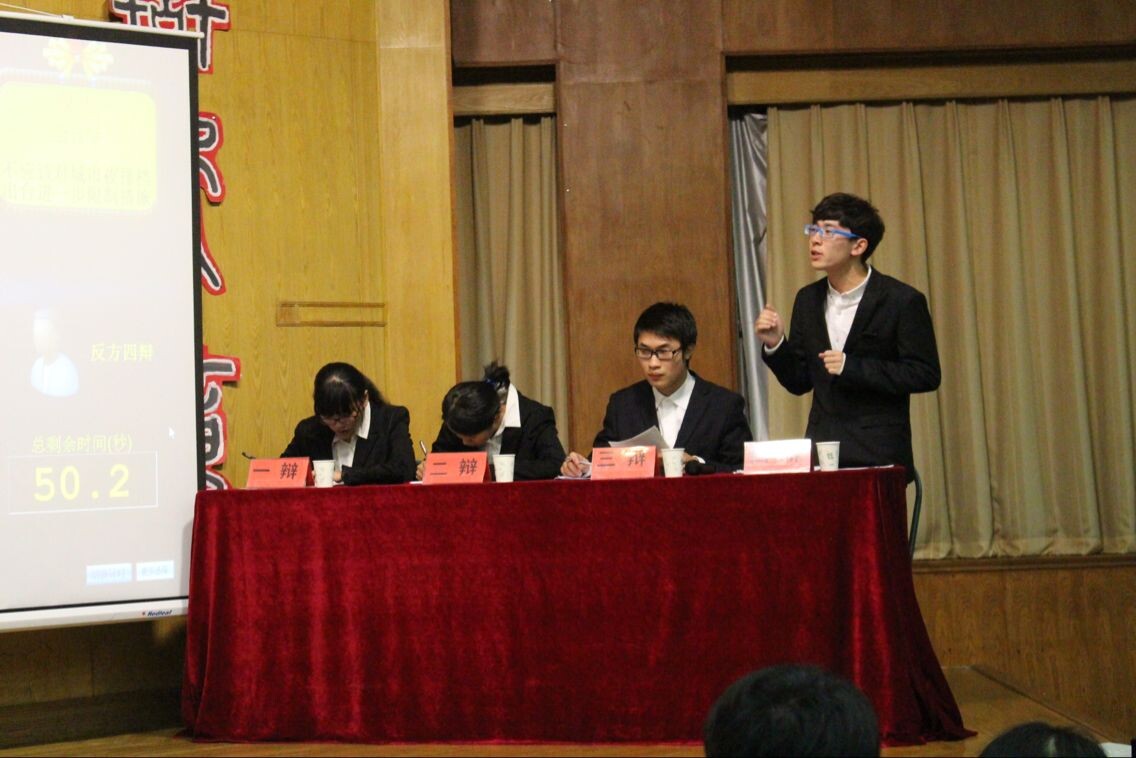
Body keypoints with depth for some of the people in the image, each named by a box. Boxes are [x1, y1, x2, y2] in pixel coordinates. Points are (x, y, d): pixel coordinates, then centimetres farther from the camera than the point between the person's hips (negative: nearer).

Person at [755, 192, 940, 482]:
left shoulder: (902, 301, -7)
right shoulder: (808, 300, 10)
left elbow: (926, 375, -10)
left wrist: (852, 367, -17)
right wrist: (776, 345, -6)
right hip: (820, 451, 4)